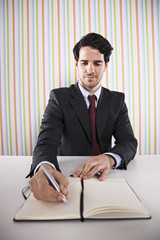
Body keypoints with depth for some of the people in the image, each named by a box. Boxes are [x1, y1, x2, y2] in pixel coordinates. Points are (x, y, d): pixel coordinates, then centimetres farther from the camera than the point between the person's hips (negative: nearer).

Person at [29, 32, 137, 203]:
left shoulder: (117, 100, 4)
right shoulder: (59, 97, -5)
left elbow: (129, 141, -5)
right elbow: (47, 142, -16)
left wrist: (109, 158, -28)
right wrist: (44, 169, -39)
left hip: (102, 176, 1)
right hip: (67, 175, 0)